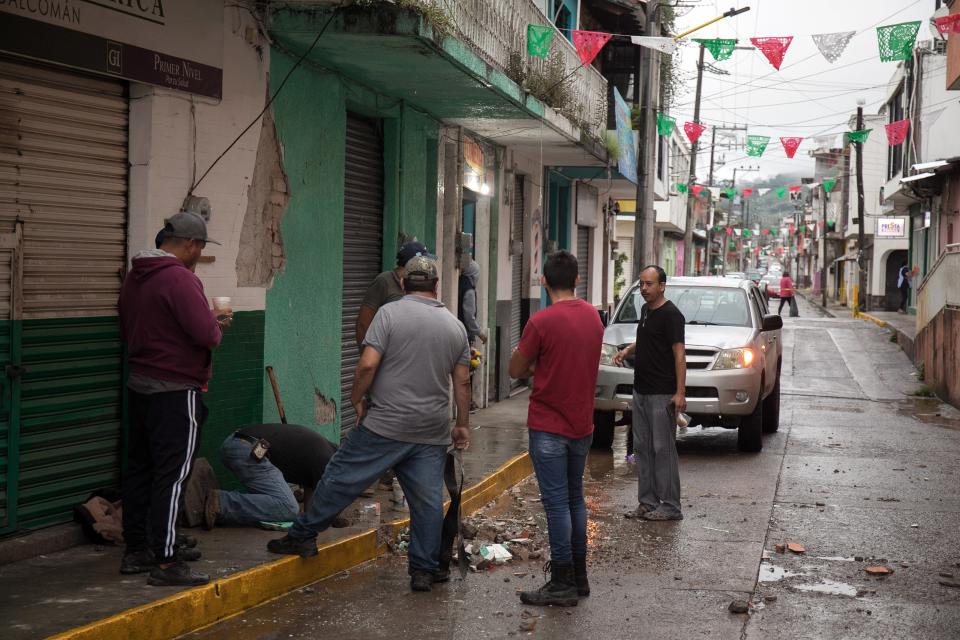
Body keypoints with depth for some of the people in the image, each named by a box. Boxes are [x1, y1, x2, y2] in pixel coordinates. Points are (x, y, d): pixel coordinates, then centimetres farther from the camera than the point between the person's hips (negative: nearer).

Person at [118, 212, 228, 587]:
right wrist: (218, 327, 0)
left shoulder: (134, 278, 10)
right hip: (175, 391, -9)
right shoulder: (181, 279, -18)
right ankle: (165, 563, -4)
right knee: (171, 475, -5)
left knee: (139, 469, 14)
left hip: (139, 385, 9)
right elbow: (206, 334, -23)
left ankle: (135, 551, 22)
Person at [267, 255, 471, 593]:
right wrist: (463, 425, 18)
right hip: (432, 433, 4)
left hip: (385, 426, -4)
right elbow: (462, 382, 10)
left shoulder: (390, 313, -6)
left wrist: (357, 399, 1)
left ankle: (302, 535, 14)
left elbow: (368, 365, -14)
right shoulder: (456, 326, 9)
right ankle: (424, 569, 8)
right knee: (428, 500, 6)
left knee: (341, 478, 6)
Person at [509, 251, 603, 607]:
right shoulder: (593, 317, 5)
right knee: (575, 499, 16)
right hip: (582, 425, 7)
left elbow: (516, 370, -8)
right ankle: (579, 577, 23)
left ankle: (563, 584, 0)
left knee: (557, 503, -3)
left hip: (549, 427, -7)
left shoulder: (542, 322, -17)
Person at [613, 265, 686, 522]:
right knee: (642, 448, 11)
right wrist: (627, 350, 10)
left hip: (662, 394, -9)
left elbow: (679, 354, -17)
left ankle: (670, 506, 0)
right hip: (641, 391, 9)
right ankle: (647, 503, 17)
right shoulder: (645, 310, 14)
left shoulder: (670, 314, -13)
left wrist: (680, 392, -23)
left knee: (663, 448, -6)